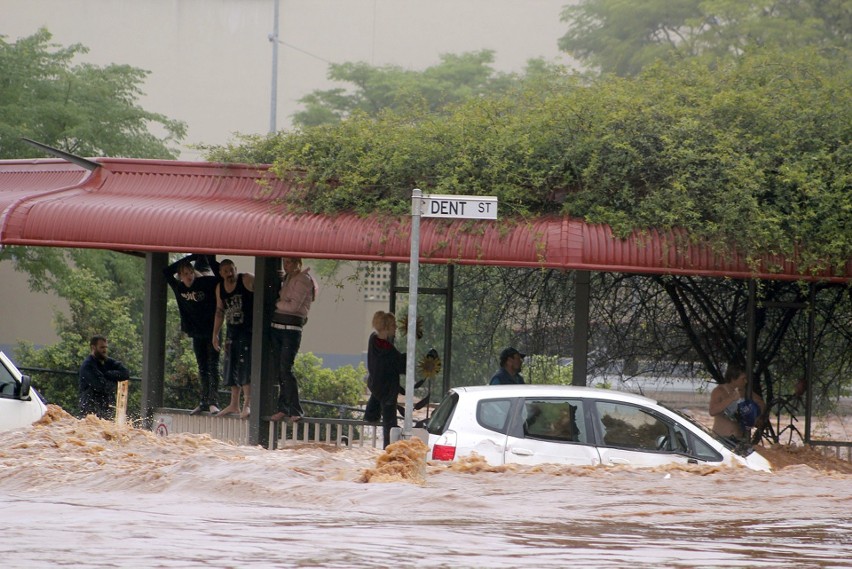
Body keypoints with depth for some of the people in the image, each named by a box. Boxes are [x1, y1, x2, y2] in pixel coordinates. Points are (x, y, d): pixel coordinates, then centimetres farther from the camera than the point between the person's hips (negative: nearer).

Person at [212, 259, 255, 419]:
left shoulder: (248, 280, -9)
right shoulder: (220, 288, 9)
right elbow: (220, 311, 17)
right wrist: (215, 334, 17)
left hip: (248, 331, -7)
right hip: (232, 331, 7)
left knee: (245, 365, -14)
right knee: (231, 367, 10)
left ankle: (247, 404, -13)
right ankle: (234, 404, 19)